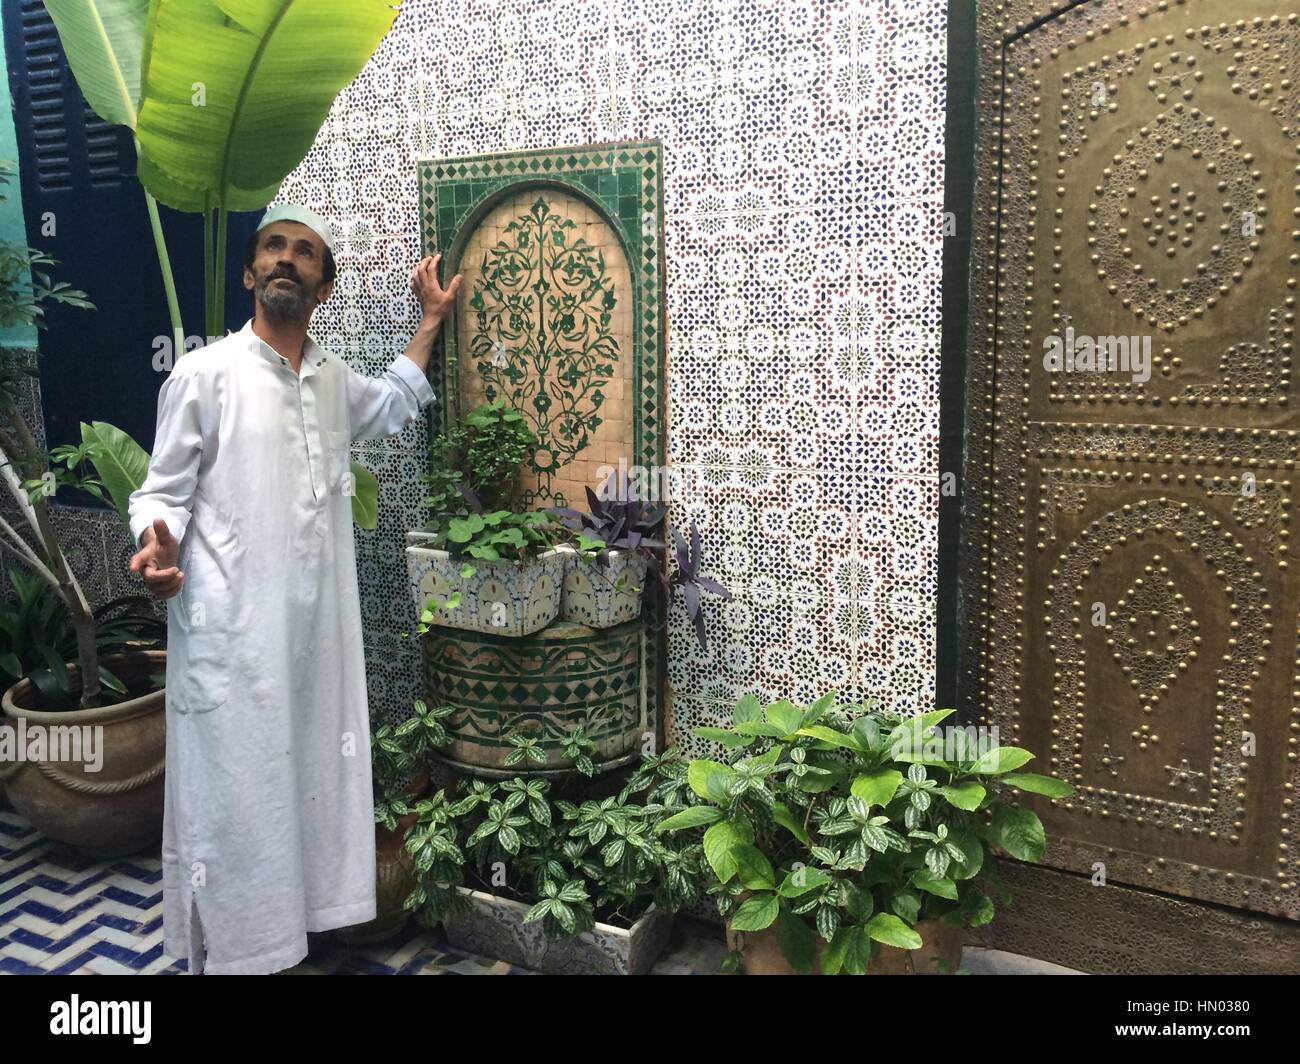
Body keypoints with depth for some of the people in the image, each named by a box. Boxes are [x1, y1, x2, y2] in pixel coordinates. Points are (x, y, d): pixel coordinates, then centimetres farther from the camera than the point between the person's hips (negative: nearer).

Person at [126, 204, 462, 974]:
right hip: (232, 634, -6)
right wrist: (158, 547, -23)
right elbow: (164, 490, -1)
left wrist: (432, 319, 29)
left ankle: (293, 935, 31)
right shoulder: (203, 374, -5)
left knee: (311, 784, 14)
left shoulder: (336, 381, 11)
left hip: (317, 630, 6)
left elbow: (396, 405, 33)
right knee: (232, 800, 2)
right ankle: (231, 952, 18)